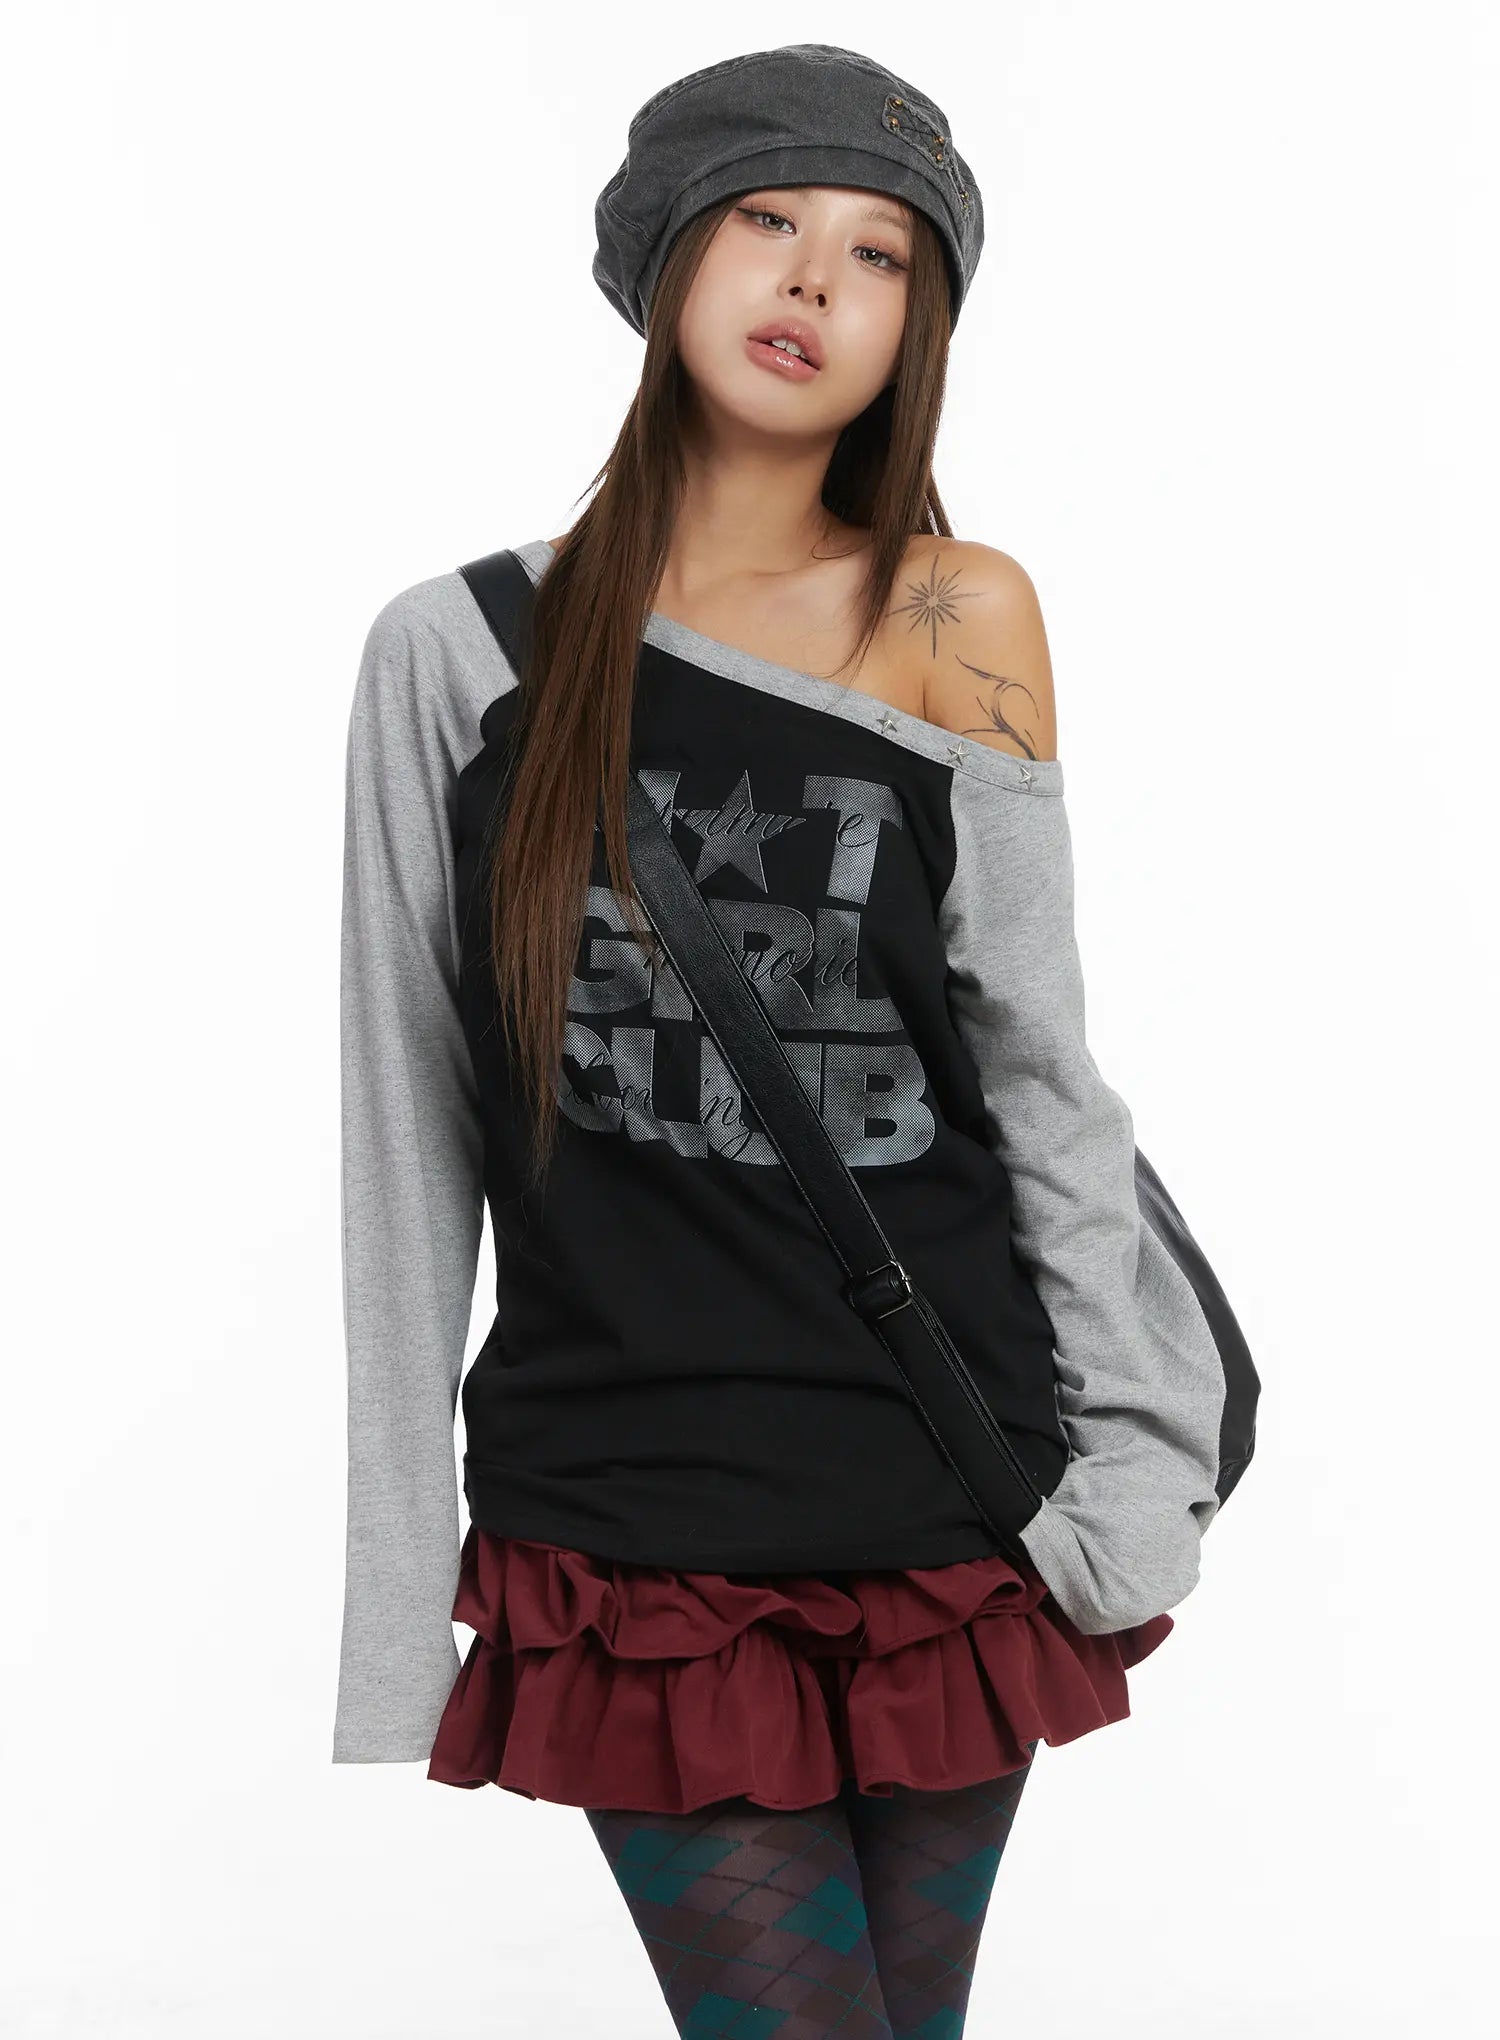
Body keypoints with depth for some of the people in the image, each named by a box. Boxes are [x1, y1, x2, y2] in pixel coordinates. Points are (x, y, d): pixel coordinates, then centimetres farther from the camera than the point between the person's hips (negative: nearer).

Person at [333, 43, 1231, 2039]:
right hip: (629, 1527, -1)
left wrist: (1135, 1464, -5)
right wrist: (397, 1621, 1)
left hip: (953, 1510, 1)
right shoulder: (460, 652, 1)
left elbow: (1044, 1073, 1)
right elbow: (407, 1144, 2)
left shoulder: (960, 619, 3)